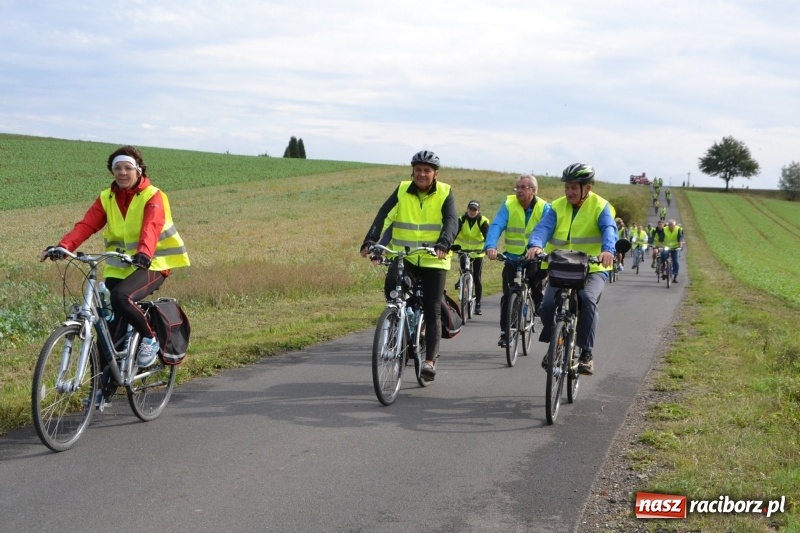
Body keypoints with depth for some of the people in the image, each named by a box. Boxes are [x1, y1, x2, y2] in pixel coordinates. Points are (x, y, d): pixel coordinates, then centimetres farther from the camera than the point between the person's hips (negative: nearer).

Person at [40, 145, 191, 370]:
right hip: (118, 266, 5)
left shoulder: (153, 196, -7)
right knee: (113, 325, -1)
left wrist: (144, 253, -47)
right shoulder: (106, 198, 7)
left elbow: (151, 227, -26)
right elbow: (86, 225, -7)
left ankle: (150, 339, -9)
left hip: (150, 265, -5)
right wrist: (63, 246, -26)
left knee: (121, 297, -31)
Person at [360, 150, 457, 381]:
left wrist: (443, 244, -38)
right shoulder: (402, 190, 0)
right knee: (392, 283, -29)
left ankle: (430, 360, 2)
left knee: (432, 310, -4)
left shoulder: (444, 193, -5)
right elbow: (383, 214, -10)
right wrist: (370, 241, -27)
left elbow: (451, 221, -18)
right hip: (404, 256, 1)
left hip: (434, 260, -1)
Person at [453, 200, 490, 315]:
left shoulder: (483, 221, -10)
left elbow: (487, 235, -22)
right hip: (463, 249, 1)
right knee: (463, 262, -33)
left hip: (477, 252, -1)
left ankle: (478, 304, 8)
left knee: (477, 278, -2)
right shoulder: (461, 220, -8)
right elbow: (453, 233, -20)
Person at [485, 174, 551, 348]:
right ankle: (505, 332, 0)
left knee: (539, 295, 1)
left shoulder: (544, 207, -7)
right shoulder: (508, 204, -5)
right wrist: (491, 246, -37)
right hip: (513, 257, 0)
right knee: (508, 294, -8)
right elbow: (496, 226, -18)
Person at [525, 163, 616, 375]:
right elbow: (544, 227, -10)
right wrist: (536, 245, -33)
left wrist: (608, 249, -41)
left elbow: (609, 229, -18)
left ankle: (586, 352, -21)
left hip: (593, 269, -3)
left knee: (588, 300, -32)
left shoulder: (600, 206, -1)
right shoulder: (557, 207, 6)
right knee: (547, 305, -18)